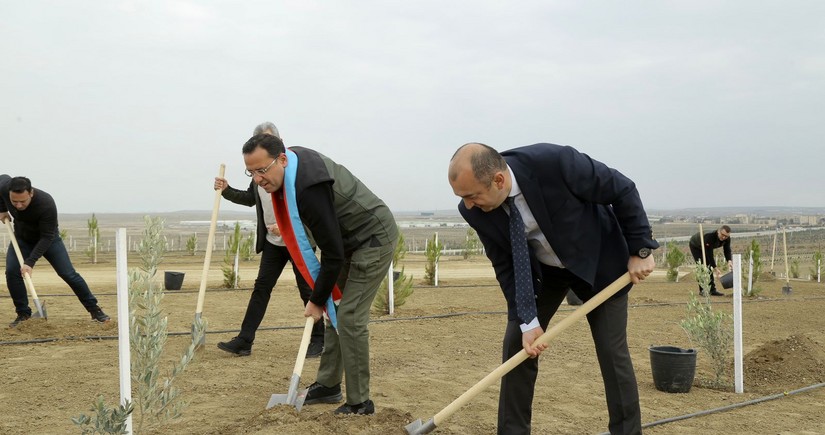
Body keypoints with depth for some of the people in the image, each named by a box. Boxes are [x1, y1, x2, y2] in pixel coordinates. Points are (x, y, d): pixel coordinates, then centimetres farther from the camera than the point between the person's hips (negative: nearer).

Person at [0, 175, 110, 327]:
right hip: (22, 238, 4)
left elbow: (46, 237, -33)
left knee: (68, 274, -8)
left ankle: (94, 309, 2)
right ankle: (23, 313, -2)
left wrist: (30, 262, -39)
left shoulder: (46, 204, -40)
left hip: (48, 238, -4)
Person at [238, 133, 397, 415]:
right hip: (351, 238, 10)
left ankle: (359, 403, -2)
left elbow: (334, 255, -27)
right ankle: (328, 385, 21)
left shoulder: (309, 190, -33)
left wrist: (318, 301, -14)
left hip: (374, 238, -10)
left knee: (349, 318, -11)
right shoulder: (293, 158, -3)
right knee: (336, 310, 11)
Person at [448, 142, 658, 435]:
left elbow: (622, 191, -22)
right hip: (540, 269, 3)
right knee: (517, 345, -2)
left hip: (598, 260, -3)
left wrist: (640, 249, -17)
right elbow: (505, 266, -11)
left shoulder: (555, 162, -37)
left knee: (612, 351, -4)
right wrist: (527, 321, -19)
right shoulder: (476, 210, -23)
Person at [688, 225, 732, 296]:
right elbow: (709, 254, -39)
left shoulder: (727, 238, -24)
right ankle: (702, 290, -9)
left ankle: (712, 290, 6)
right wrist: (715, 267, -38)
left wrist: (729, 261, -39)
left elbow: (727, 250, -19)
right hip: (695, 246, -6)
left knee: (709, 267, 2)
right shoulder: (709, 237, -44)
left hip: (705, 247, 6)